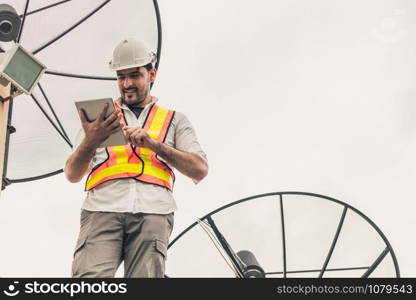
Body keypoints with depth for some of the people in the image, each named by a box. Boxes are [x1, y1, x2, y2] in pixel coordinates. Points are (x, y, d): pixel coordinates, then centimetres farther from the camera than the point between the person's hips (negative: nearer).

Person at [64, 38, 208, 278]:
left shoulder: (174, 120, 26)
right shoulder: (101, 117, 27)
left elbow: (200, 170, 11)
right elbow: (72, 175, 18)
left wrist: (155, 144, -1)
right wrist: (90, 142, -3)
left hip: (152, 212, 0)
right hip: (103, 208, 0)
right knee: (89, 277, -24)